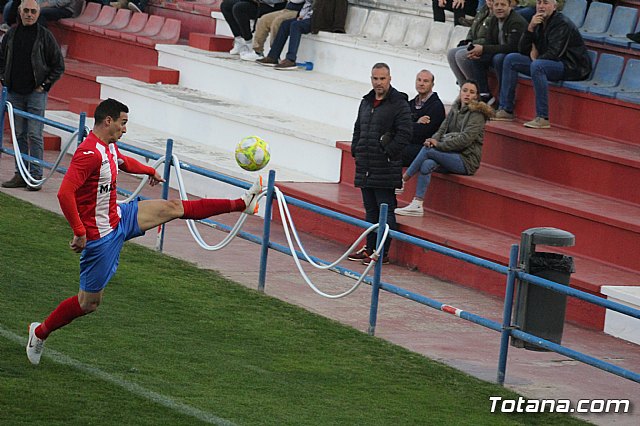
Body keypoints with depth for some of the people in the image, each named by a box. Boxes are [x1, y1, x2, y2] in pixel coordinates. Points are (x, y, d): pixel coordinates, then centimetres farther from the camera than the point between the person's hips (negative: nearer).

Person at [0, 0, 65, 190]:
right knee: (19, 135, 7)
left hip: (36, 93, -4)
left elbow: (58, 66, 2)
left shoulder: (45, 35, -2)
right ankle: (20, 174, 12)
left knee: (35, 136, -7)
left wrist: (44, 85, -4)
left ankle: (36, 176, -6)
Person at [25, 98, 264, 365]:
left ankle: (243, 203, 14)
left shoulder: (110, 147, 5)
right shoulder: (89, 153, -27)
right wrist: (79, 232, -33)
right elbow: (64, 193, -35)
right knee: (89, 303, 0)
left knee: (173, 208, 7)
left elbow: (122, 162, 32)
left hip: (119, 218, 9)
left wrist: (149, 171, 49)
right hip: (100, 236, -9)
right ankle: (40, 333, 19)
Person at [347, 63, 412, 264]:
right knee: (370, 210, 14)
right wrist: (356, 151, 13)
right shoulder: (366, 102, 16)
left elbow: (405, 133, -14)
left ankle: (382, 252, -3)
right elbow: (358, 129, 25)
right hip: (365, 168, 8)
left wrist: (389, 152, -15)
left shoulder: (399, 104, -8)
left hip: (386, 169, -8)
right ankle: (369, 248, 21)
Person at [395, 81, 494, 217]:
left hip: (467, 160, -6)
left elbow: (465, 139, -16)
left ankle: (402, 180, -13)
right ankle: (417, 205, -29)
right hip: (451, 156, 6)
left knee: (427, 150, -24)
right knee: (427, 164, -24)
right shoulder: (455, 109, 18)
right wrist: (434, 140, -11)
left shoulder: (477, 115, -6)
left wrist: (439, 145, -17)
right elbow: (442, 129, 13)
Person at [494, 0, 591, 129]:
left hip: (572, 67, -9)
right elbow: (523, 50, 6)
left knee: (537, 65, -37)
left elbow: (554, 54, -23)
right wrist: (530, 28, -8)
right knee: (510, 59, 4)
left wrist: (535, 60, -8)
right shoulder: (539, 23, 10)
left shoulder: (562, 24, -16)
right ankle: (506, 110, 1)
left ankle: (543, 118, -35)